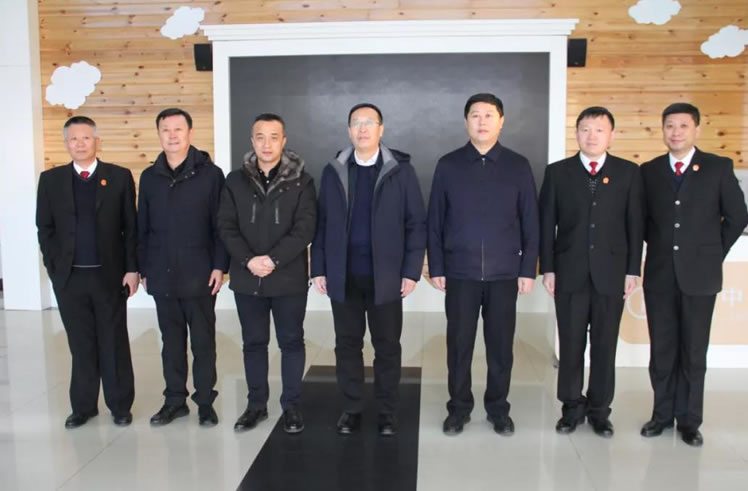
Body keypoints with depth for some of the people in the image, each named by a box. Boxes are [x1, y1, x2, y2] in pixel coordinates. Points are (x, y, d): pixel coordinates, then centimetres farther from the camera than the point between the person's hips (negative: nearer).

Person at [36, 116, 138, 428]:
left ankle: (120, 405, 18)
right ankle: (83, 405, 23)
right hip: (69, 276, 2)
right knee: (81, 344, 10)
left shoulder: (120, 177, 1)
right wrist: (54, 267, -1)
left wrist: (132, 268, -5)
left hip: (109, 274, -1)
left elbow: (131, 227, 0)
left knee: (114, 343, 7)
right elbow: (45, 229, 7)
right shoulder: (51, 179, 6)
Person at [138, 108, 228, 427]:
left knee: (203, 341, 6)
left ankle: (205, 402, 16)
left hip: (199, 275, -3)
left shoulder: (210, 173, -2)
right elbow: (142, 227, 11)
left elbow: (221, 225, -4)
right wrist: (143, 268, 8)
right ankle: (175, 399, 23)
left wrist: (219, 265, -9)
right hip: (162, 276, 3)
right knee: (171, 341, 12)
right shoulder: (149, 177, 8)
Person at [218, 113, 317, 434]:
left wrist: (273, 259, -18)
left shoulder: (301, 181, -2)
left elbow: (305, 229, -10)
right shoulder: (236, 181, 5)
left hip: (289, 278, -2)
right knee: (253, 342, 12)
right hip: (247, 278, 3)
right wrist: (248, 260, -14)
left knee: (291, 342, 8)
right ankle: (256, 404, 25)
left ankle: (292, 405, 20)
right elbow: (226, 227, 1)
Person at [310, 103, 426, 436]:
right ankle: (351, 409, 24)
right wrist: (319, 269, 2)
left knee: (387, 346, 7)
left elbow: (416, 223, -2)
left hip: (386, 276, -2)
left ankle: (386, 411, 21)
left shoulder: (401, 170, -1)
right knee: (347, 345, 10)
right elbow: (322, 224, 6)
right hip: (343, 276, 2)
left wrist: (411, 271, -7)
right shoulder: (333, 171, 6)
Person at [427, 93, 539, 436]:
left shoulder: (518, 166, 3)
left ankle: (498, 408, 25)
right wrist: (436, 267, -1)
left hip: (504, 273, 1)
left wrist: (528, 269, -1)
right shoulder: (448, 165, 2)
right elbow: (435, 221, 3)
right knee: (459, 343, 6)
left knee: (501, 344, 9)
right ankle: (458, 408, 22)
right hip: (460, 272, 0)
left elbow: (530, 223, 3)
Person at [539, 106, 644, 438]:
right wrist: (547, 268, -2)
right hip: (570, 273, 0)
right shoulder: (558, 172, 4)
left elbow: (635, 224, 4)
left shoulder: (629, 172, 5)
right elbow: (547, 224, 3)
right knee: (570, 345, 6)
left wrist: (633, 270, -1)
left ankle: (599, 410, 21)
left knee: (605, 345, 7)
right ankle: (572, 407, 20)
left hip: (611, 273, 0)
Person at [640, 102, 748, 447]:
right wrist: (659, 247, 7)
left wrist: (713, 253, 4)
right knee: (661, 350, 7)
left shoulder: (718, 168, 0)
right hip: (659, 274, 2)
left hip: (699, 274, -2)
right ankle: (662, 414, 20)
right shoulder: (649, 171, 6)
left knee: (694, 351, 5)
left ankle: (689, 420, 16)